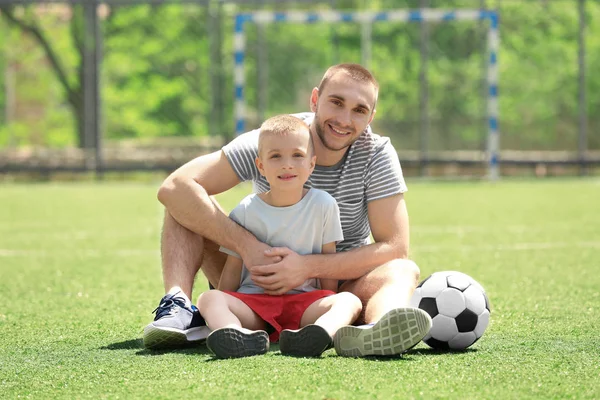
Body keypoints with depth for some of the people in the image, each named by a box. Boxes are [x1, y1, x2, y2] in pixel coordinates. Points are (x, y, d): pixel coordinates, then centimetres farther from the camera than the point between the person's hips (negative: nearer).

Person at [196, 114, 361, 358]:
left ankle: (320, 333, -62)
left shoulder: (323, 205, 6)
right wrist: (221, 310, 1)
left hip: (304, 303, 0)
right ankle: (241, 337, -59)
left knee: (350, 301, -27)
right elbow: (233, 268, 9)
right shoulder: (246, 211, 6)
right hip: (253, 302, 0)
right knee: (207, 298, -25)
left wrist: (329, 309, 4)